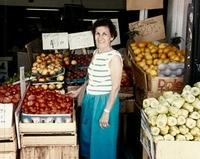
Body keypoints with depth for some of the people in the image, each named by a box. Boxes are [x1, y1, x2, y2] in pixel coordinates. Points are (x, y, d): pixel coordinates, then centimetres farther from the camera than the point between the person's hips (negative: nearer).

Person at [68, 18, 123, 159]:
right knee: (88, 135, 21)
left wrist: (106, 112, -21)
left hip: (105, 102, -8)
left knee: (102, 140, 7)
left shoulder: (114, 57, -19)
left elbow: (115, 87, -20)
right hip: (89, 100, 8)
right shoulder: (96, 53, 5)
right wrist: (79, 90, 21)